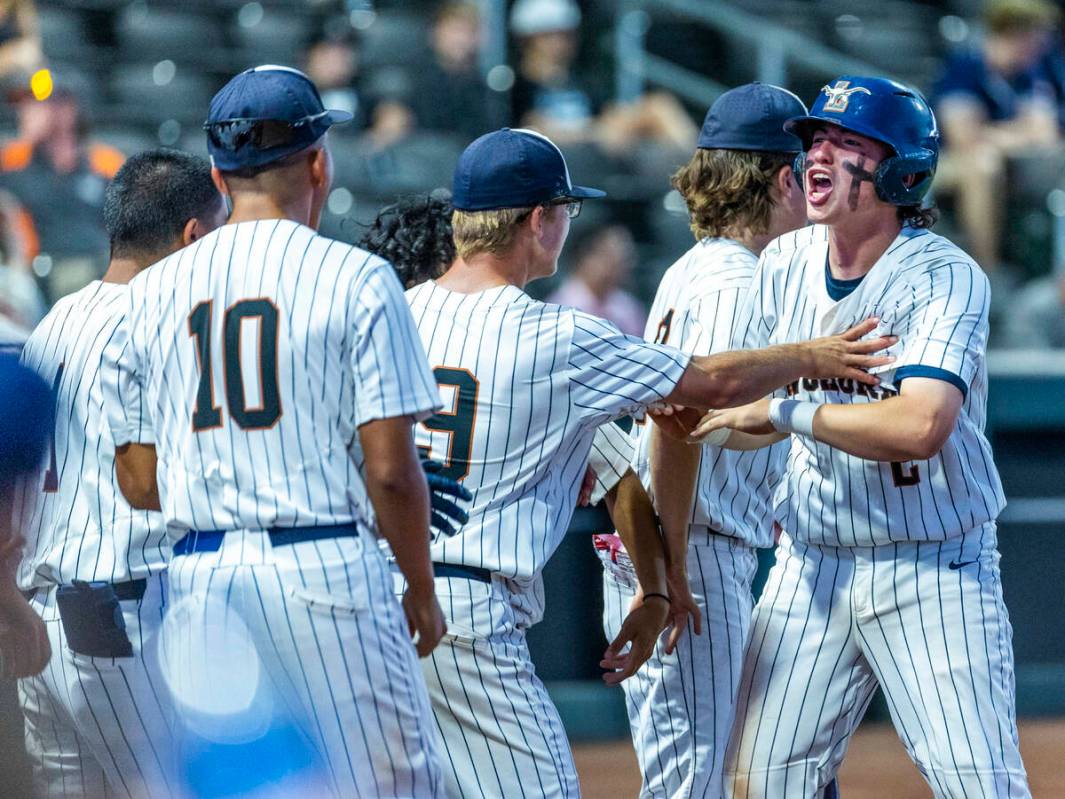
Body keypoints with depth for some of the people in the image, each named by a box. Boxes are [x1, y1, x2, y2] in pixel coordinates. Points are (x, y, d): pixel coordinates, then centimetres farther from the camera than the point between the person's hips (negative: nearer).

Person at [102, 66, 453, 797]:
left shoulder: (154, 291, 9)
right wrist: (423, 591, 4)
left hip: (198, 581, 5)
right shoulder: (356, 278, -4)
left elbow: (138, 482, 9)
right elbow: (389, 469, -9)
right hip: (325, 571, -5)